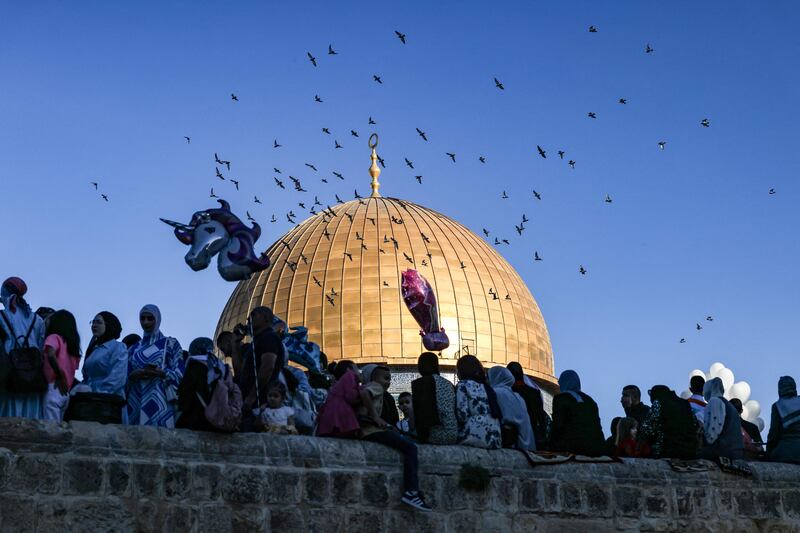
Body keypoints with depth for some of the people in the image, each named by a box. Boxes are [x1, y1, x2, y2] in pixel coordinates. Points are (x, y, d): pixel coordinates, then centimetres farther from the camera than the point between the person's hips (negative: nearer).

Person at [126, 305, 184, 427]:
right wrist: (134, 375, -7)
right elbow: (124, 376, 15)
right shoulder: (133, 349, 20)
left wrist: (160, 373, -17)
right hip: (135, 402, 3)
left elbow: (179, 374, 0)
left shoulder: (170, 343, 8)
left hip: (160, 401, -3)